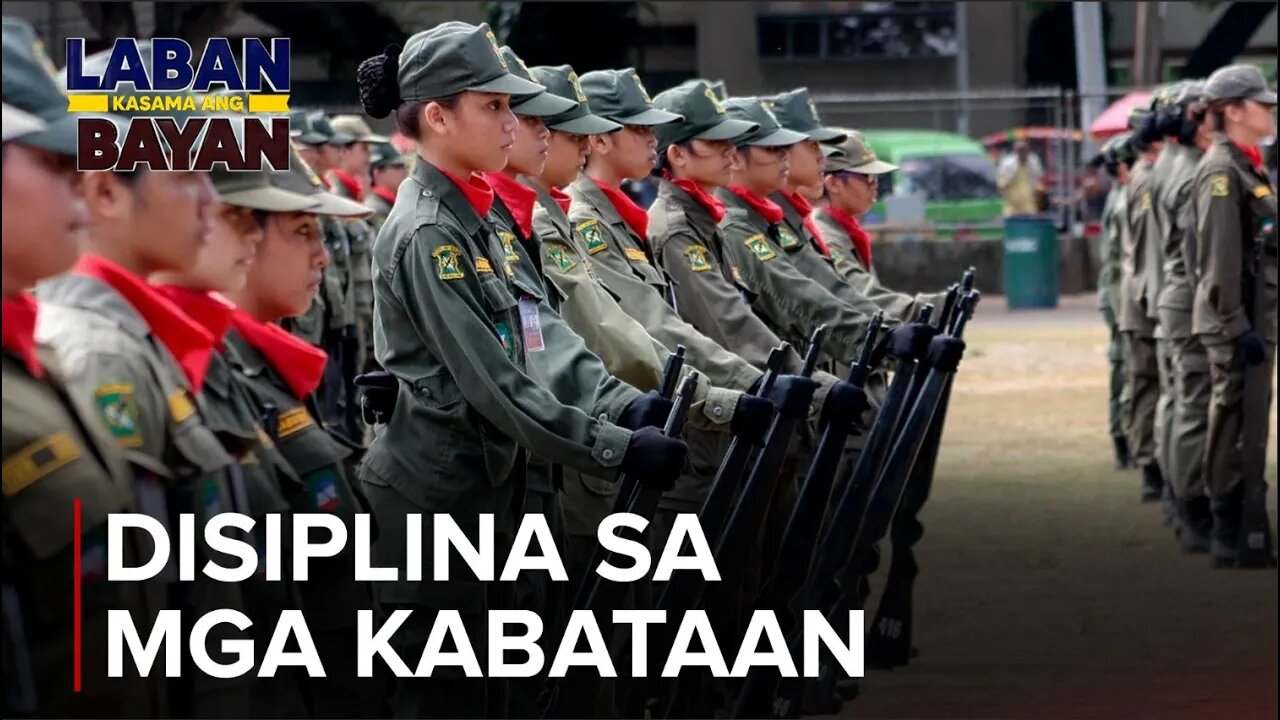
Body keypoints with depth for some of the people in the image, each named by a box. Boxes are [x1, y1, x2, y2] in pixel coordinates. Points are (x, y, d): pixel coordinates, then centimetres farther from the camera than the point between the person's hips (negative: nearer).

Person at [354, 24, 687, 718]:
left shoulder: (469, 217, 12)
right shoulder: (426, 233, -18)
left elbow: (534, 346, 16)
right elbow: (493, 384, -22)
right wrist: (618, 449, -20)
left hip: (477, 490, 10)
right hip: (428, 497, -10)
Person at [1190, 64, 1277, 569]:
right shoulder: (1221, 170, -15)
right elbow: (1220, 259, -22)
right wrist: (1239, 327, -24)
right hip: (1236, 324, -10)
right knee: (1236, 427, -7)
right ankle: (1231, 537, -4)